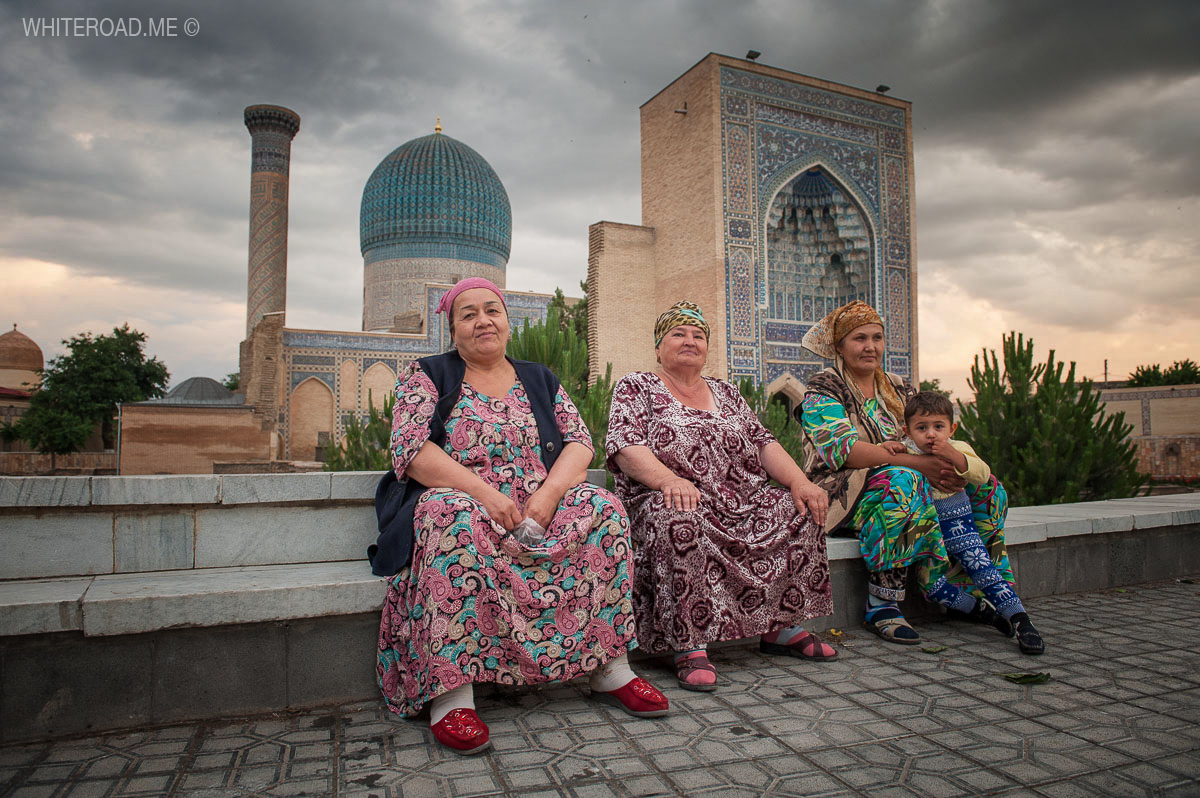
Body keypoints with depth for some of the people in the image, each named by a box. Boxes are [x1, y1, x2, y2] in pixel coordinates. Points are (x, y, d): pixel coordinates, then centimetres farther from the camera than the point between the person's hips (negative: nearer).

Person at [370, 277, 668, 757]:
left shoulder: (539, 380, 16)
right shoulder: (427, 377, 6)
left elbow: (580, 443, 6)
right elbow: (412, 450, -8)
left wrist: (550, 492, -15)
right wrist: (484, 493, -21)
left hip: (539, 507, 4)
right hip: (458, 501, -3)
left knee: (603, 509, -22)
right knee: (455, 519, -37)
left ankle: (609, 669, -18)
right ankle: (450, 692, -34)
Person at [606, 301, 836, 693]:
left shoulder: (725, 392, 22)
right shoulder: (636, 387, 6)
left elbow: (763, 442, 14)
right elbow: (624, 446, -10)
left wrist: (800, 482, -5)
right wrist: (668, 480, -29)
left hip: (740, 503, 6)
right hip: (667, 500, -5)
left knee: (799, 510, -13)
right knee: (678, 518, -37)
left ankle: (781, 627, -5)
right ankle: (689, 645, -31)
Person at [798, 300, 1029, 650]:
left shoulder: (899, 389, 18)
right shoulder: (823, 389, -3)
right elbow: (844, 449, -18)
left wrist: (950, 466, -16)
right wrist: (916, 463, -26)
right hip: (841, 493, -7)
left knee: (987, 488, -7)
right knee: (901, 481, -37)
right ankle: (944, 590, -25)